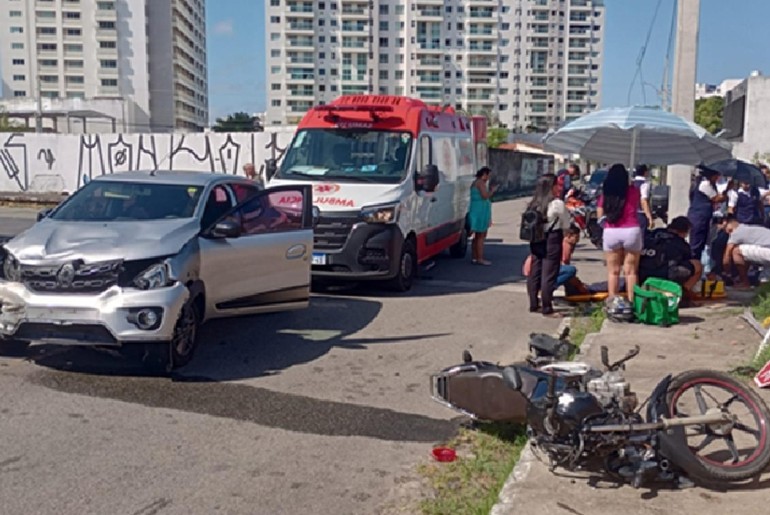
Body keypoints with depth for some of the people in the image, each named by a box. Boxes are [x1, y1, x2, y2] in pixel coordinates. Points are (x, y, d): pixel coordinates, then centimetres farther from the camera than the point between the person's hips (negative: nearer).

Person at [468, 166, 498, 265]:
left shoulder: (475, 183, 19)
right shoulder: (481, 182, -13)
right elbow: (485, 196, -20)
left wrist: (490, 191, 20)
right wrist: (492, 191, -6)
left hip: (476, 211, 11)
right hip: (481, 211, -11)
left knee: (477, 236, 14)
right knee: (481, 236, -8)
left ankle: (474, 257, 18)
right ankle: (480, 259, -7)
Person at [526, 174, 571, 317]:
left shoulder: (534, 203, 5)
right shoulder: (557, 204, -12)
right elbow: (566, 225, -2)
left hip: (535, 241, 7)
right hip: (552, 241, -6)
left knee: (534, 273, 12)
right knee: (549, 275, -1)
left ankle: (533, 305, 22)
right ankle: (547, 309, 4)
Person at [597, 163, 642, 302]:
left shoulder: (605, 193, 0)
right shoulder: (633, 190, 0)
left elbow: (600, 215, 4)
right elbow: (637, 207, 15)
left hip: (610, 232, 1)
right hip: (631, 231, -1)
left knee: (613, 271, 10)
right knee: (630, 271, 6)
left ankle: (612, 300, 10)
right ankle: (631, 301, 6)